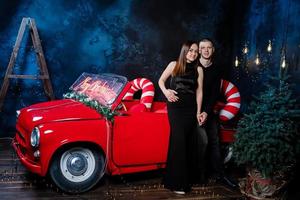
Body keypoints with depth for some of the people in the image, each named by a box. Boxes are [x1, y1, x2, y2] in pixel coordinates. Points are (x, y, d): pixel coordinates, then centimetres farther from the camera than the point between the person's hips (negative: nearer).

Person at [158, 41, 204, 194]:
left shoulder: (198, 69, 6)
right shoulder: (174, 65, 2)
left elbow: (199, 92, 6)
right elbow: (161, 80, 11)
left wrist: (198, 112, 1)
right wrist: (165, 91, -9)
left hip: (190, 109, 2)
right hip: (175, 107, -2)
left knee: (187, 142, 5)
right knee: (179, 141, -8)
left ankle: (186, 178, 15)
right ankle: (177, 182, -3)